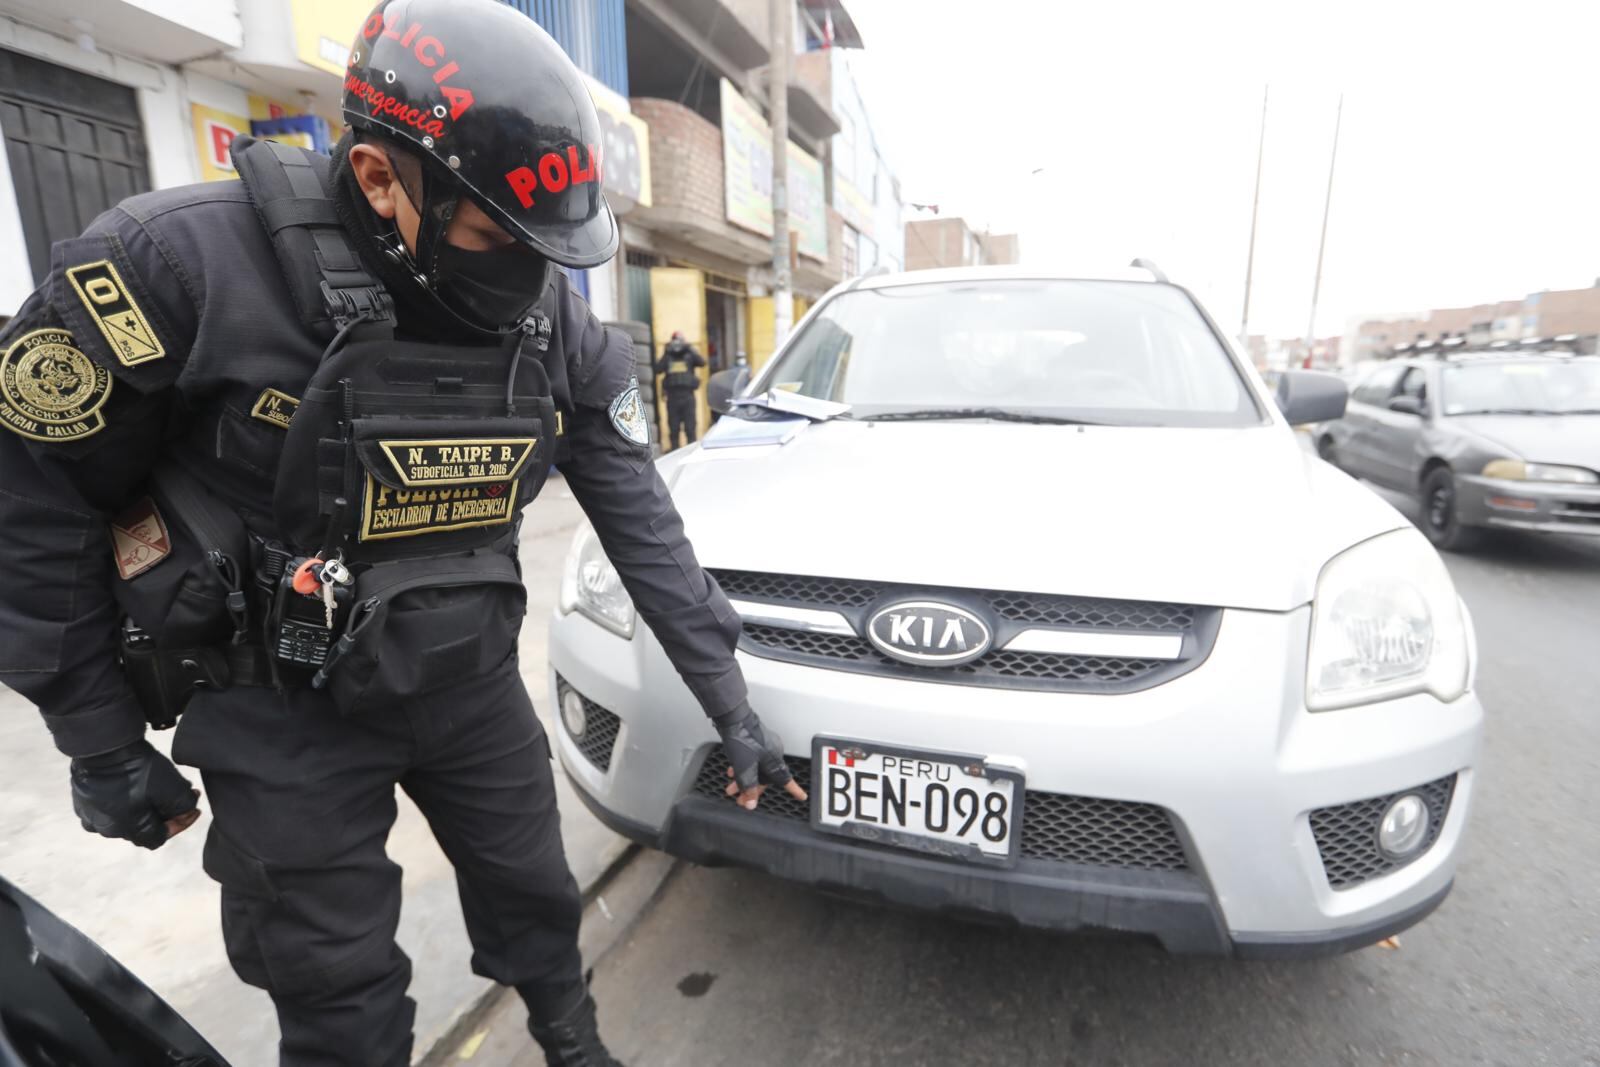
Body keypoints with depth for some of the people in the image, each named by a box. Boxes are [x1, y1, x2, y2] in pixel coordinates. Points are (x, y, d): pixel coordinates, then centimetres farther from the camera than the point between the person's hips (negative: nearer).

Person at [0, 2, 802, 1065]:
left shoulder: (560, 324, -11)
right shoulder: (180, 262, -22)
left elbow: (641, 519, -8)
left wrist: (729, 700, -6)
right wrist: (102, 739, -5)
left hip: (473, 683, 4)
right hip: (282, 712, -2)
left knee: (535, 898, 21)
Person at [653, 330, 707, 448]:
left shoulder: (690, 356, 7)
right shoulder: (667, 358, 10)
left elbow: (702, 362, -12)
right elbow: (658, 369, -6)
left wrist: (691, 350, -14)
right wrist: (665, 355, -8)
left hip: (688, 396, -2)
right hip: (672, 397, 2)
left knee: (690, 428, 0)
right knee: (673, 429, 7)